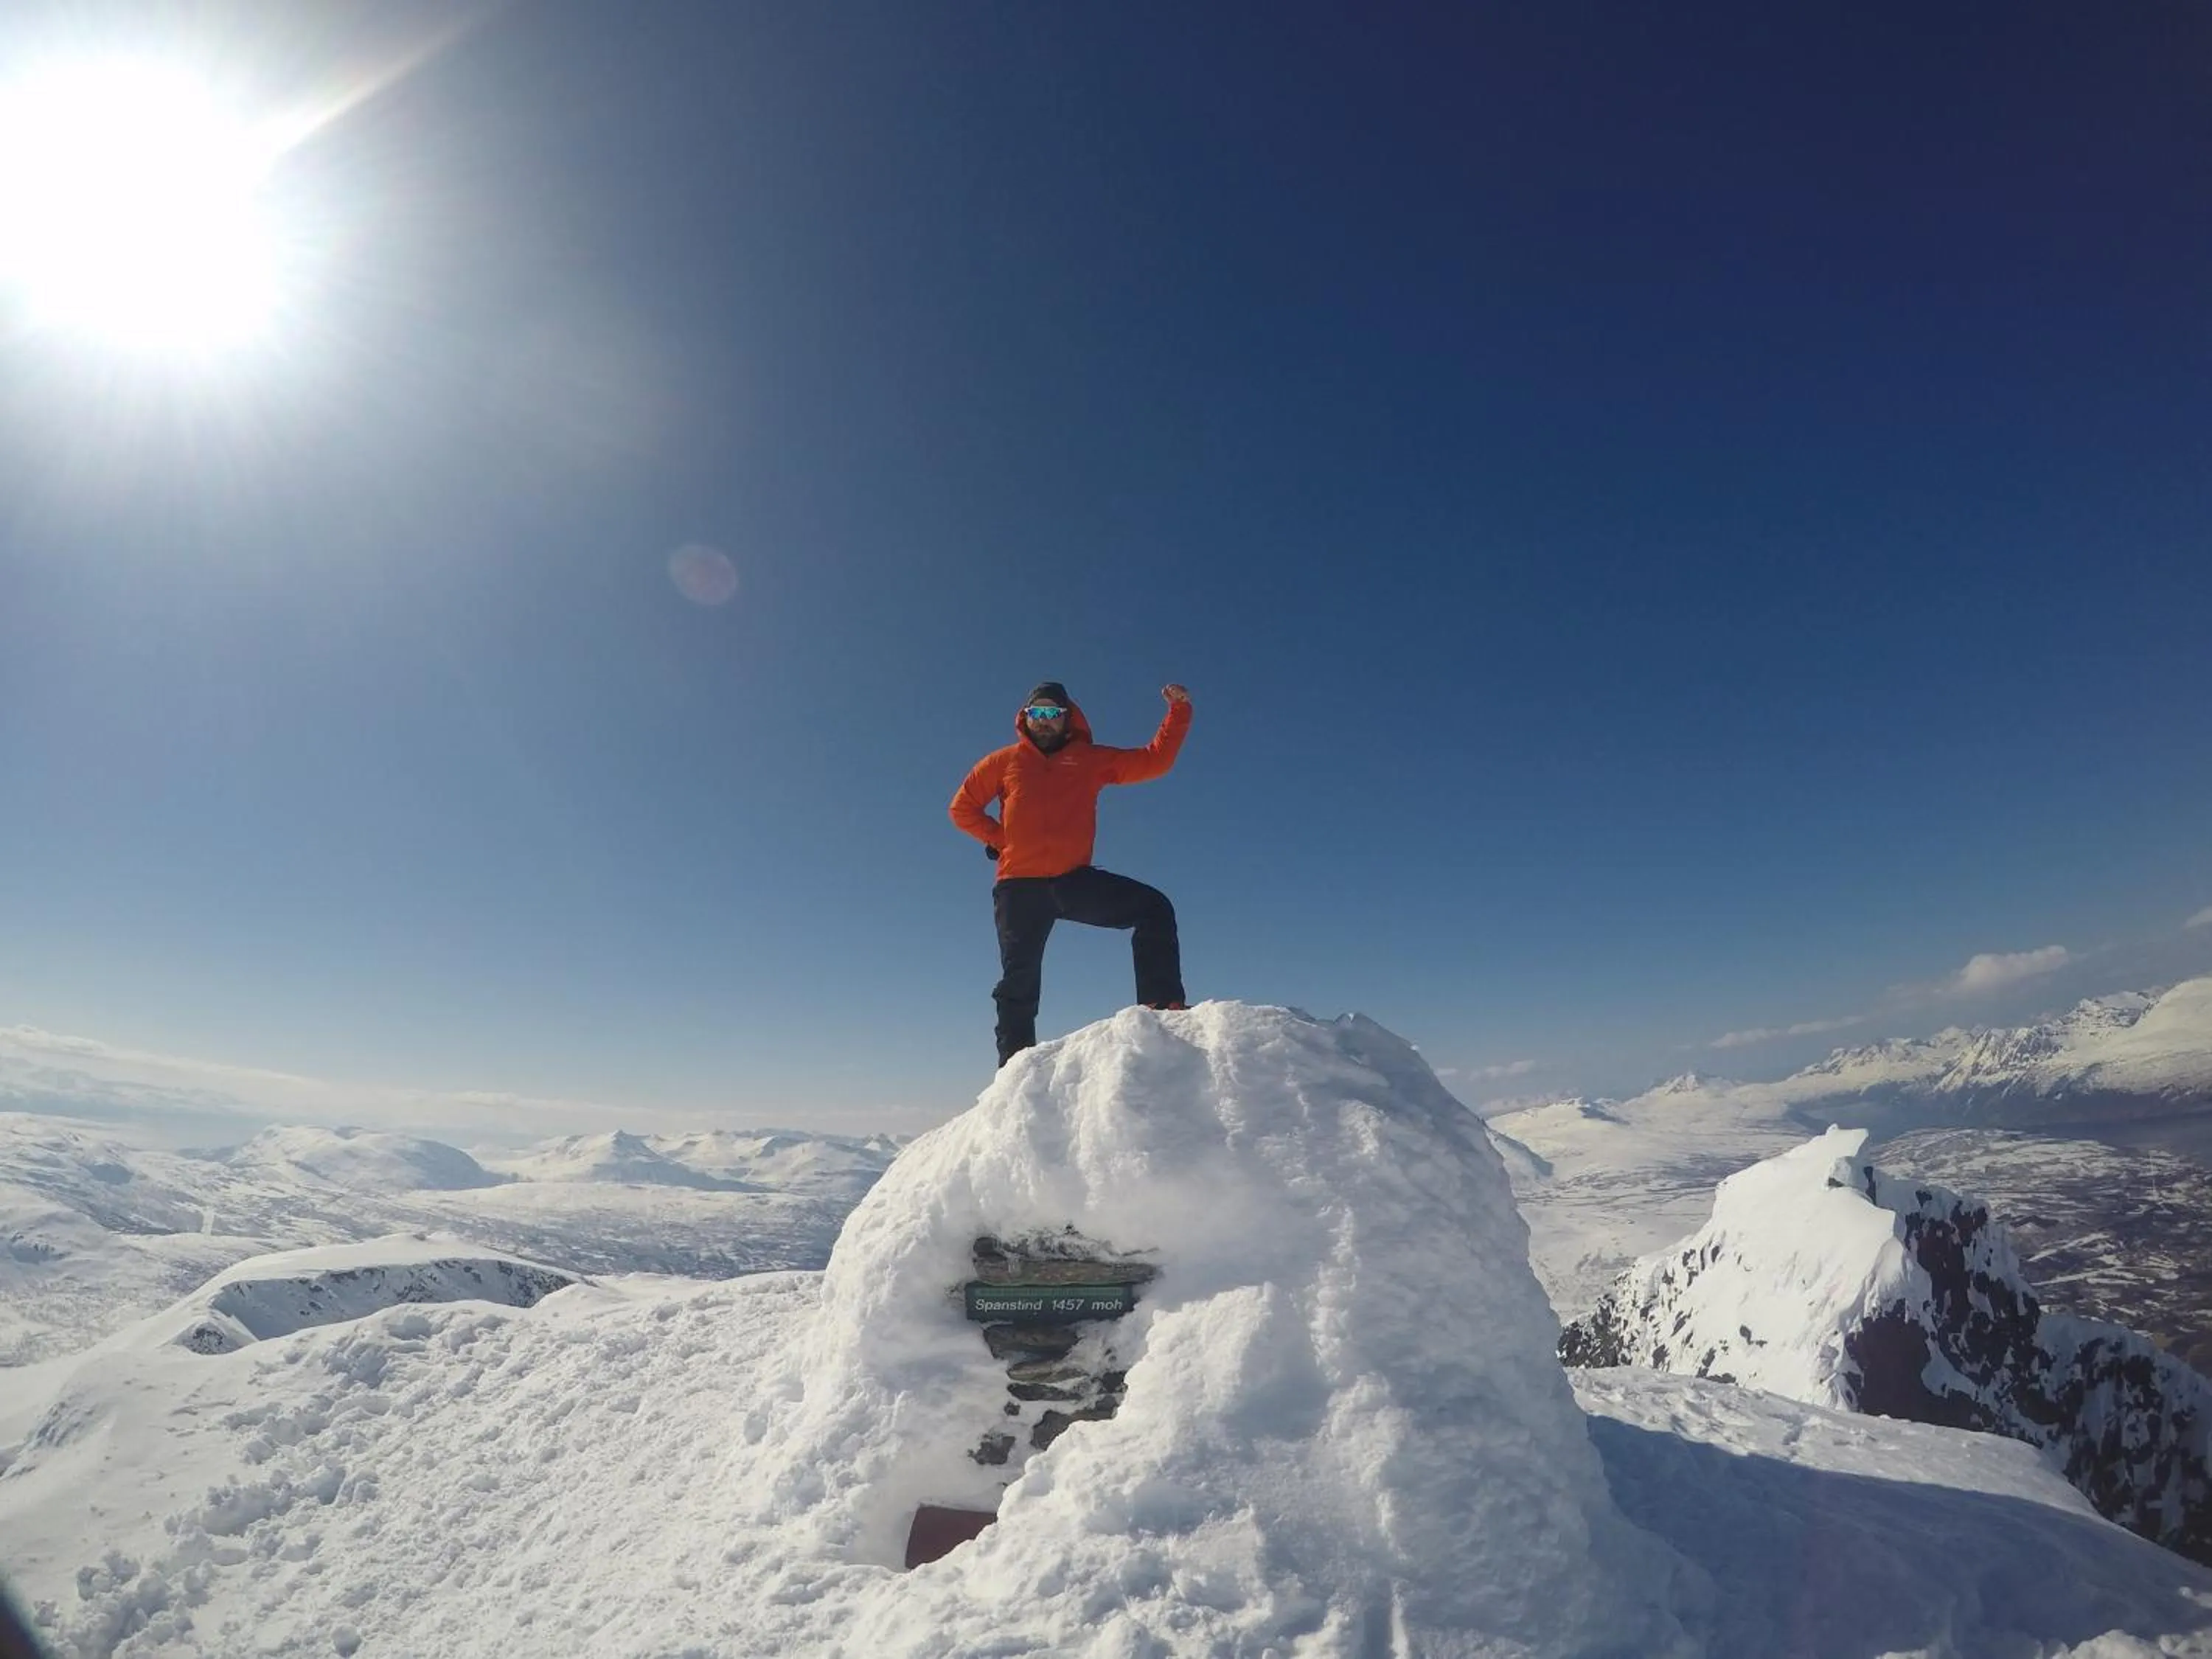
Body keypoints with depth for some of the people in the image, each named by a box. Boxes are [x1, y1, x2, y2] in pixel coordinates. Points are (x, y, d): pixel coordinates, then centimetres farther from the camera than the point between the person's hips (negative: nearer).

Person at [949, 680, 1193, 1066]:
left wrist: (1179, 712, -1)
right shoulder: (1004, 762, 10)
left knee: (1155, 907, -17)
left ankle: (1162, 1005, -20)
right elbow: (963, 808, 14)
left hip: (1075, 880, 1)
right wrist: (999, 839, 2)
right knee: (1019, 983, 1)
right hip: (1020, 886, -1)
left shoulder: (1091, 760, 12)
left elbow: (1154, 760, 9)